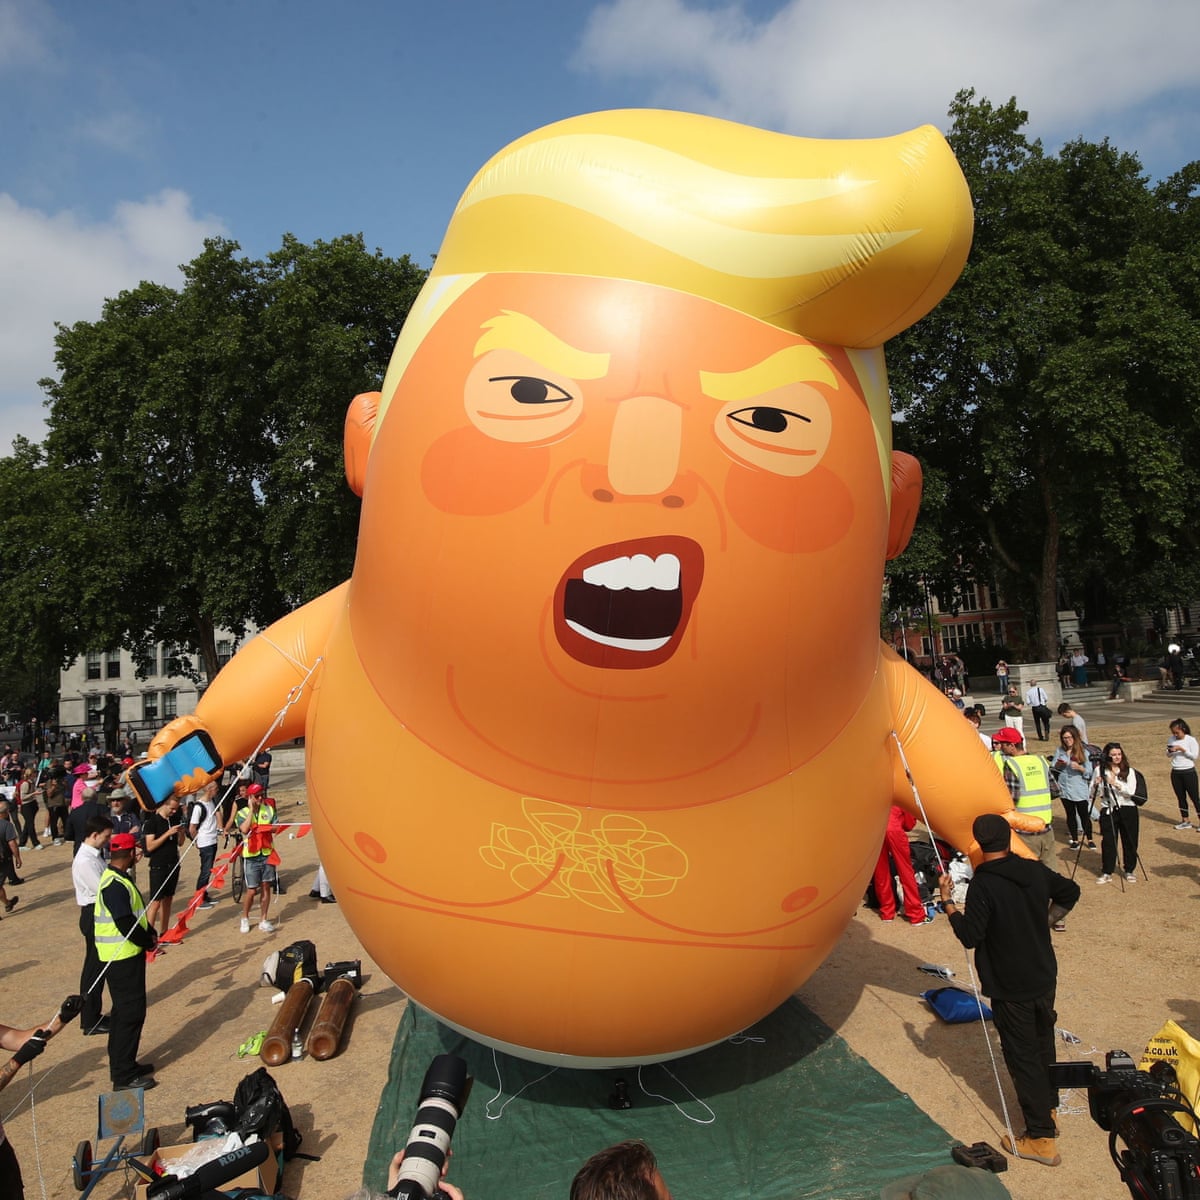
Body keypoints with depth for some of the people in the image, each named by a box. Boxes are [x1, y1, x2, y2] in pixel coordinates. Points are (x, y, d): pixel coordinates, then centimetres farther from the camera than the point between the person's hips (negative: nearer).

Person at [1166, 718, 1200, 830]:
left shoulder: (1191, 740, -9)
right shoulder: (1172, 739, 4)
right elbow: (1168, 756, 11)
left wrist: (1181, 749, -21)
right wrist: (1170, 751, -10)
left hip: (1188, 772, -5)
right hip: (1175, 773, 5)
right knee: (1181, 797, 12)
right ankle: (1185, 821, 22)